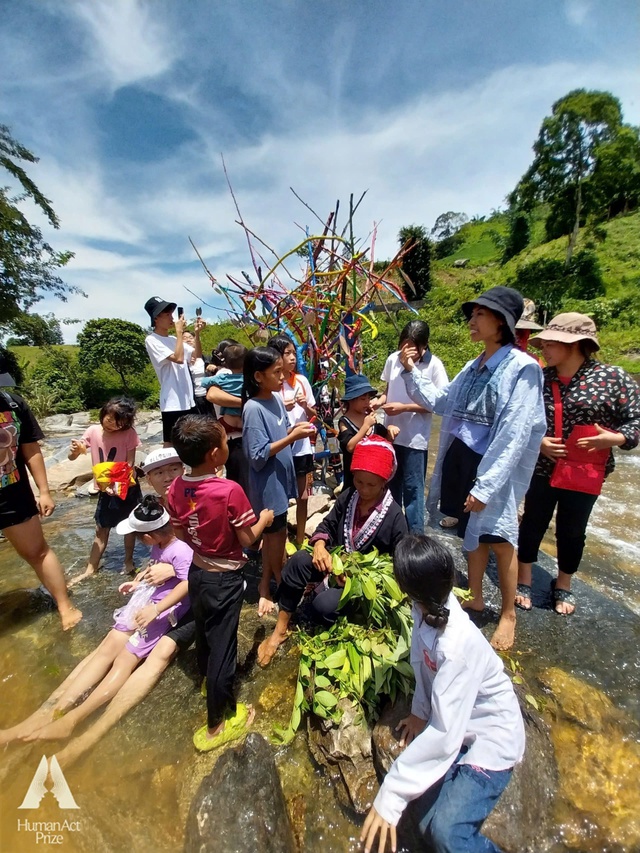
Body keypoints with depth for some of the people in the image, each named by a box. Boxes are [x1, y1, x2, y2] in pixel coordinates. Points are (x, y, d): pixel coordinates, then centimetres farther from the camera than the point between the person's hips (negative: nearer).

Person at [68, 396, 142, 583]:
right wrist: (75, 450, -28)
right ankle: (91, 568, 27)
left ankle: (128, 561, 33)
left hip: (127, 487, -2)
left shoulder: (129, 434, -17)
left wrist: (118, 483, -30)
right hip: (105, 489, 2)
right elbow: (72, 457, -4)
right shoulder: (93, 431, -7)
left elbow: (130, 465, -16)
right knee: (101, 529, 12)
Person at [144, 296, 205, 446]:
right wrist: (179, 331, -12)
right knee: (171, 443, 1)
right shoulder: (152, 340, -8)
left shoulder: (173, 339, 12)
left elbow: (197, 355, 13)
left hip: (188, 400, 7)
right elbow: (178, 358, -20)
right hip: (172, 403, -7)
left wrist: (196, 333, 1)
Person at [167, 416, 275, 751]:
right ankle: (217, 725, 32)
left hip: (197, 572, 7)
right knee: (222, 647, 12)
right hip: (224, 579, -6)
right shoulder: (230, 491, -30)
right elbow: (247, 540, -20)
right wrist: (264, 518, -3)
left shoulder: (176, 488, -11)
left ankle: (209, 682, 58)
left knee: (204, 633, 30)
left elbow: (181, 533, 2)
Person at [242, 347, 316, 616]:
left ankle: (266, 584, 40)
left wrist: (297, 429, -7)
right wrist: (292, 437, -26)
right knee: (276, 534, 11)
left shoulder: (276, 397, 2)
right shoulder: (254, 409, -22)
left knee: (273, 533, 20)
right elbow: (258, 456, -23)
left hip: (280, 478, 8)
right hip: (268, 483, -8)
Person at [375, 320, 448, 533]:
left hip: (415, 438, -5)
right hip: (390, 434, 5)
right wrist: (380, 400, -9)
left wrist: (404, 407, -20)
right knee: (391, 485, 18)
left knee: (413, 488, 5)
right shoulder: (393, 359, 0)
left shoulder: (434, 365, -13)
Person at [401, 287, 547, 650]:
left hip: (493, 469, -7)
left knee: (500, 541, 10)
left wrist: (485, 485, -20)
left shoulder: (521, 368, -14)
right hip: (460, 460, 7)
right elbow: (441, 402, 13)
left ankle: (509, 616, 33)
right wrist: (412, 372, 4)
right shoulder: (473, 368, 9)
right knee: (472, 534, 20)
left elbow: (514, 434, -19)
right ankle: (475, 596, 41)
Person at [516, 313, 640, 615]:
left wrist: (615, 438, -20)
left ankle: (563, 586, 38)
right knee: (533, 523, 12)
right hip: (541, 468, 1)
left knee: (572, 531, 14)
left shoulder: (613, 378, -7)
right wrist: (536, 441, -13)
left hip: (586, 474, 0)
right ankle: (523, 579, 32)